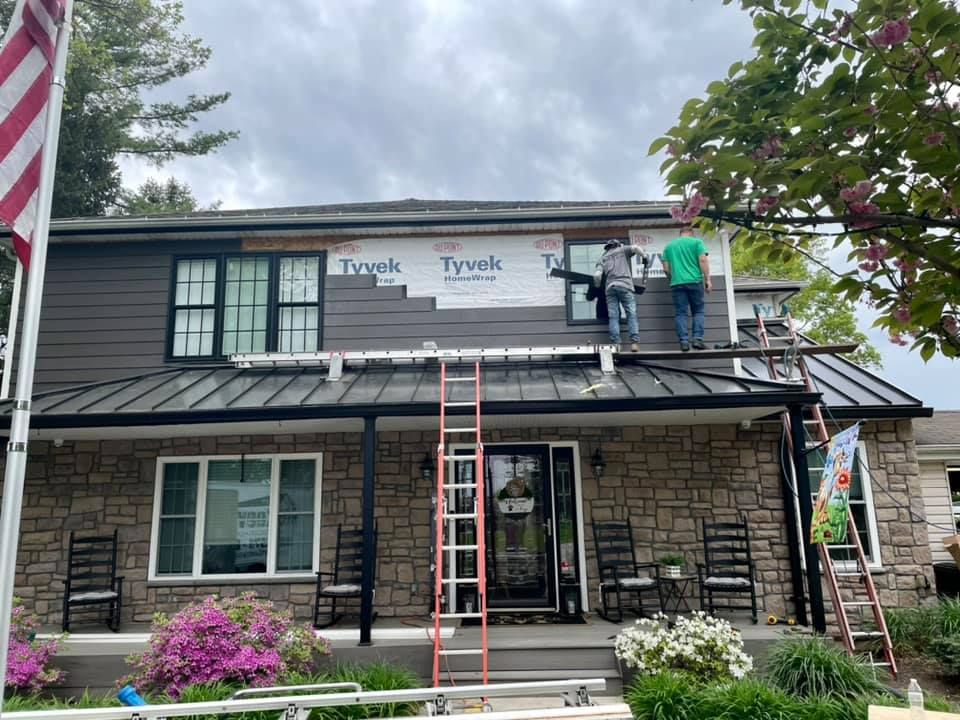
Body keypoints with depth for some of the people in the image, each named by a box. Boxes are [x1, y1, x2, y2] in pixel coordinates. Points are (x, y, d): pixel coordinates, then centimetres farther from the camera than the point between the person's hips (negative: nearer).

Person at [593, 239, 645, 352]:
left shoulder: (602, 258, 22)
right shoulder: (622, 250, 20)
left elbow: (597, 275, 7)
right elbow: (635, 248, -1)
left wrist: (598, 287, 23)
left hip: (610, 287, 2)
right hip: (624, 286, -2)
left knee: (613, 317, -1)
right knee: (631, 314, -2)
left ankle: (615, 343, -12)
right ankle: (634, 342, -14)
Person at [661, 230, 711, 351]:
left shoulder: (669, 245, 16)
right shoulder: (696, 242, 8)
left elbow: (666, 269, 13)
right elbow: (703, 260, -4)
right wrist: (708, 279, -2)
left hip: (677, 283, 2)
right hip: (695, 281, -2)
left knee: (681, 313, 3)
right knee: (698, 311, 8)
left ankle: (684, 342, -6)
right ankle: (697, 339, -5)